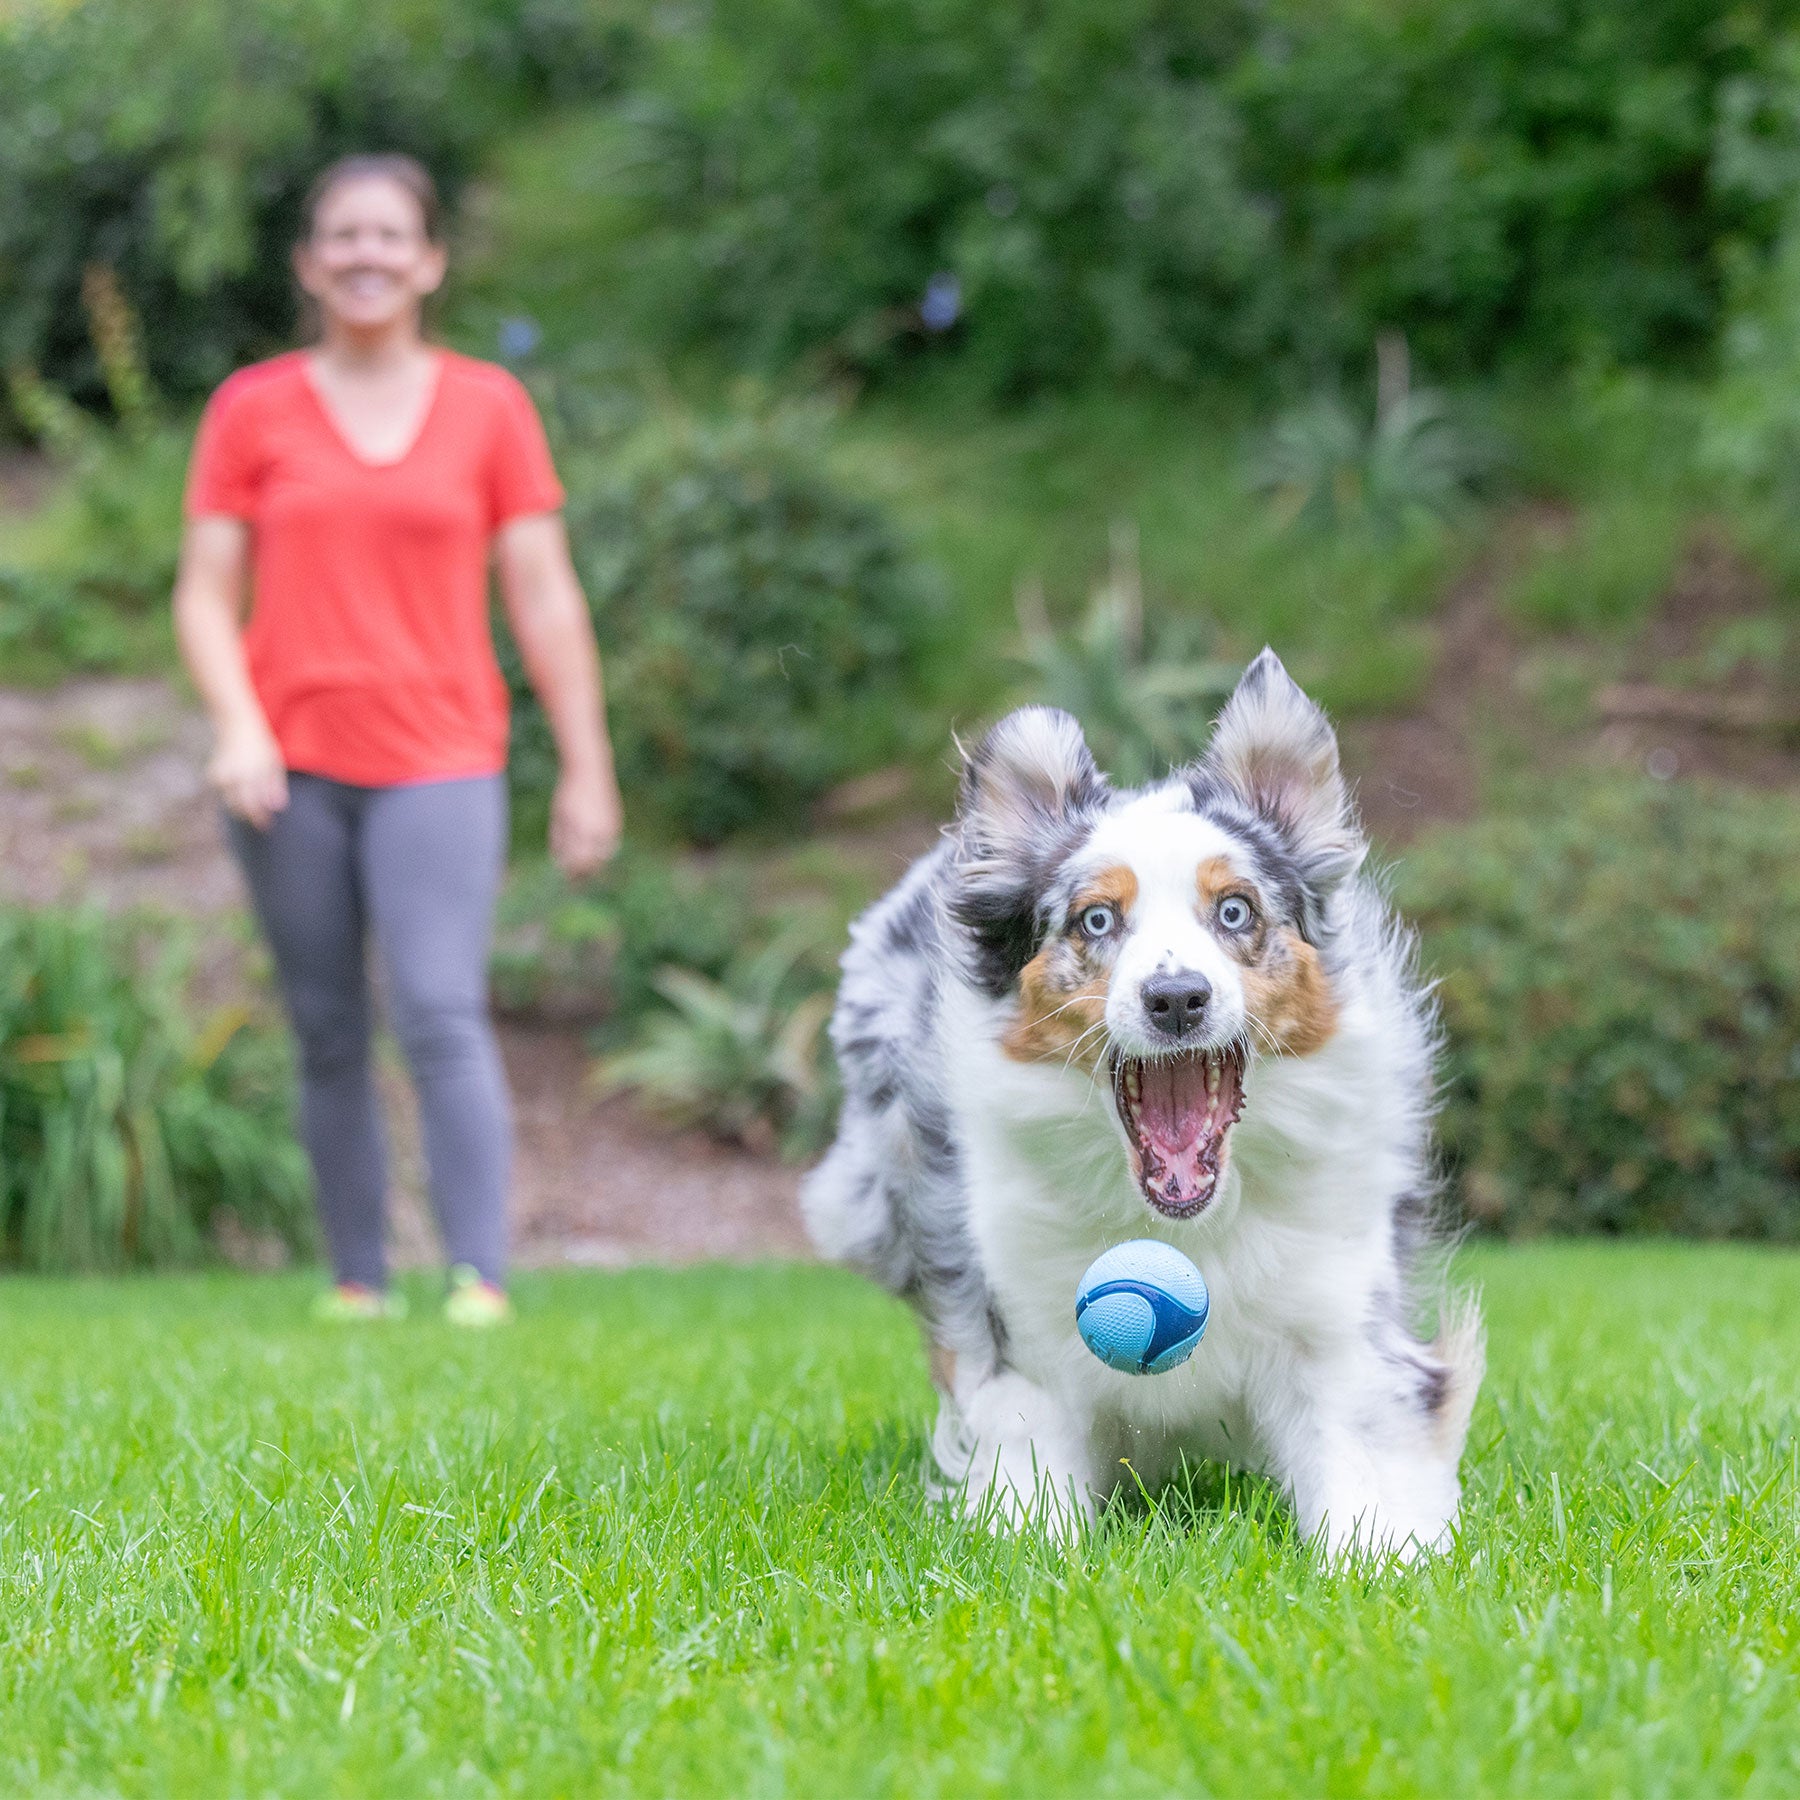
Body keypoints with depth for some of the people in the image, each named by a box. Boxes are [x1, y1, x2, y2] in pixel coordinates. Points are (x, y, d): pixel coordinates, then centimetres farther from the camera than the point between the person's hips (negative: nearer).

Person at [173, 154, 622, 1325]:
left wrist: (587, 769, 3)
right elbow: (206, 594, 5)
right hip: (291, 766, 2)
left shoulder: (489, 406, 7)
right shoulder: (253, 410, 7)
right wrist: (238, 725, -12)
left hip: (438, 761, -1)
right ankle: (358, 1282, 10)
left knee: (443, 1015, -16)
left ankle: (483, 1278, -18)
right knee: (328, 1034, 3)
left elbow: (545, 599, 6)